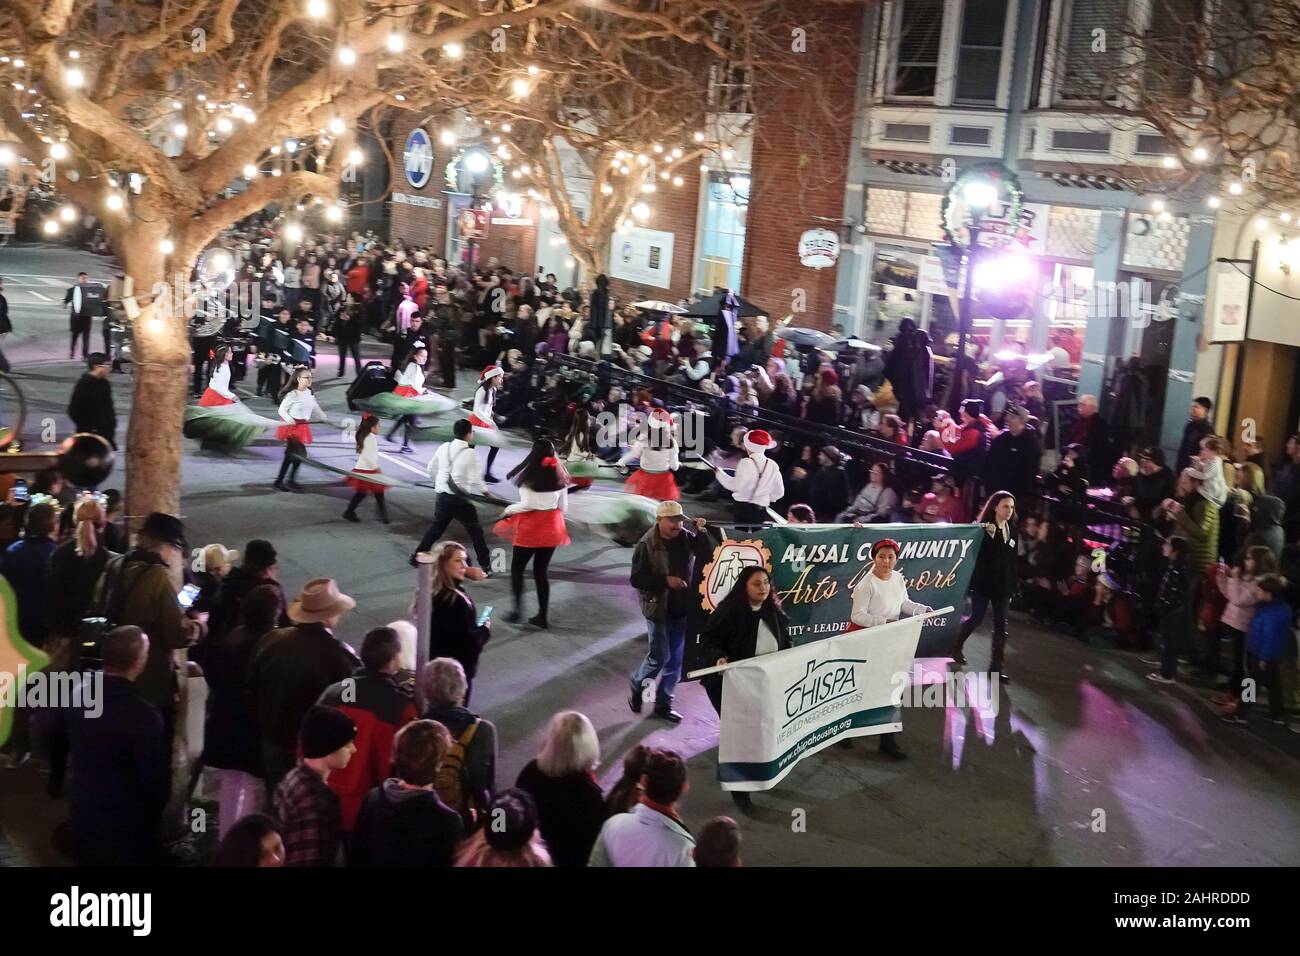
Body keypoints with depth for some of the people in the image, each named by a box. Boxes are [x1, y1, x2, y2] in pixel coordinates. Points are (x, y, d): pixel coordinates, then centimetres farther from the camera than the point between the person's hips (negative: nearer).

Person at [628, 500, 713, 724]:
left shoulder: (686, 538, -1)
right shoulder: (646, 545, -13)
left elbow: (708, 553, -2)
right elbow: (636, 579, -14)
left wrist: (701, 532, -14)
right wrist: (665, 580, -22)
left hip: (682, 609, 5)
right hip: (658, 609, -5)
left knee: (676, 659, 10)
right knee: (660, 656, -2)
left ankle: (663, 703, 22)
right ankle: (637, 685, 26)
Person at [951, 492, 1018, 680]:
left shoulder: (1013, 531, 6)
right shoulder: (985, 528, -10)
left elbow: (1013, 561, 11)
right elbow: (980, 555, -14)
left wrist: (1012, 587, 12)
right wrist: (990, 536, -28)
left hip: (1003, 585, 5)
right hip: (983, 583, -5)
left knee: (1001, 625, 3)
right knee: (976, 619, 3)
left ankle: (996, 665, 9)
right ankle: (957, 647, 28)